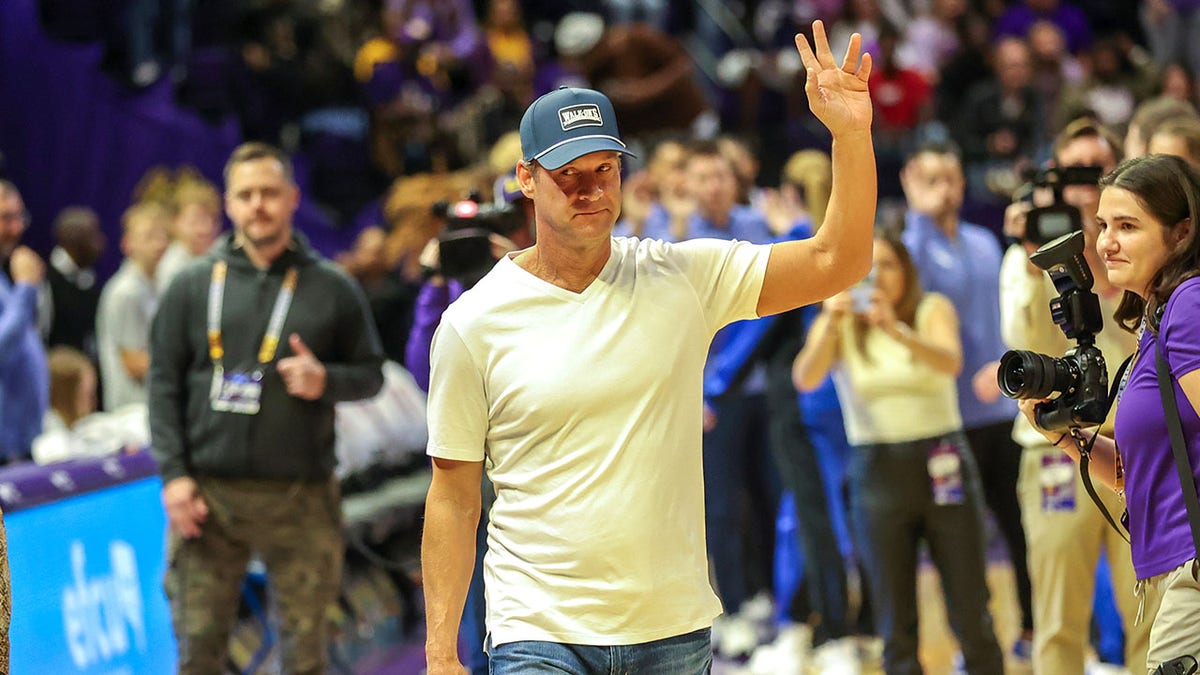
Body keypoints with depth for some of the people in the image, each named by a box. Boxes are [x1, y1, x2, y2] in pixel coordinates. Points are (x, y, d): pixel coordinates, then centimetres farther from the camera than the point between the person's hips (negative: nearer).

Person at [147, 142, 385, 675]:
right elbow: (164, 384, 7)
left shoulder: (331, 289, 7)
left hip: (300, 496, 0)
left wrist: (326, 381, -10)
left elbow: (371, 372, 12)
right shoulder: (193, 287, 8)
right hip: (209, 493, 0)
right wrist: (174, 474, -3)